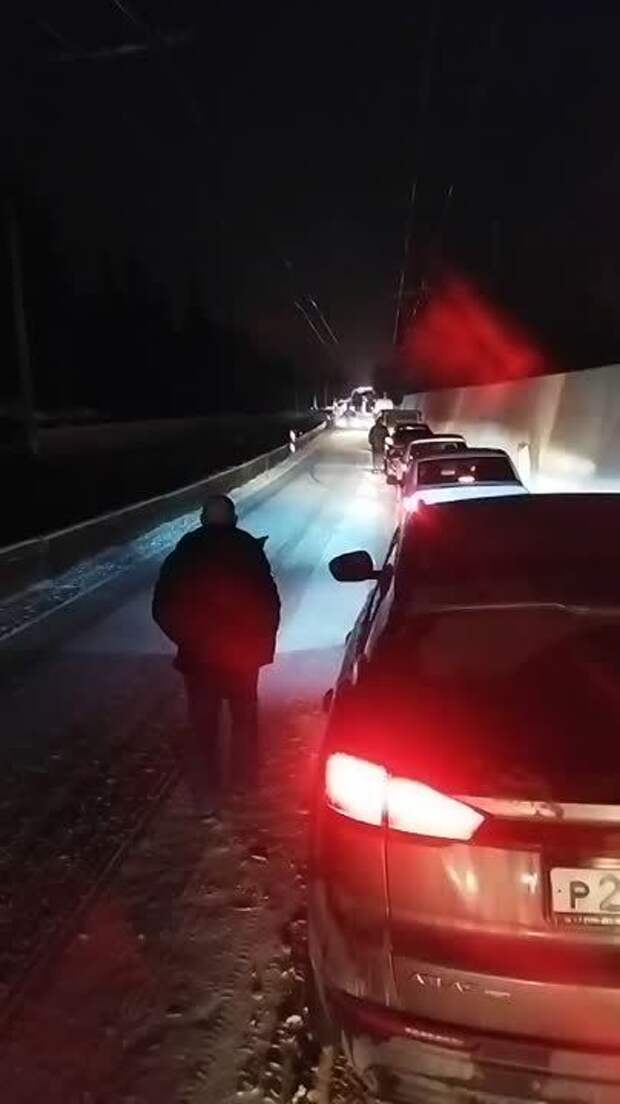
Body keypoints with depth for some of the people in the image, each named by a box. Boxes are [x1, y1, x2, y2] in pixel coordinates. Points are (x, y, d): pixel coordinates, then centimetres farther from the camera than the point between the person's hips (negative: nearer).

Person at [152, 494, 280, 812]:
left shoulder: (184, 552, -4)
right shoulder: (249, 549, -8)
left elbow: (162, 608, -1)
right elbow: (270, 603, -6)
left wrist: (187, 640, 11)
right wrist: (264, 644, 6)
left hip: (199, 655, 0)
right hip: (242, 653, 0)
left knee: (202, 726, 11)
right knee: (245, 717, 20)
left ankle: (205, 795, 15)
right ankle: (246, 779, 34)